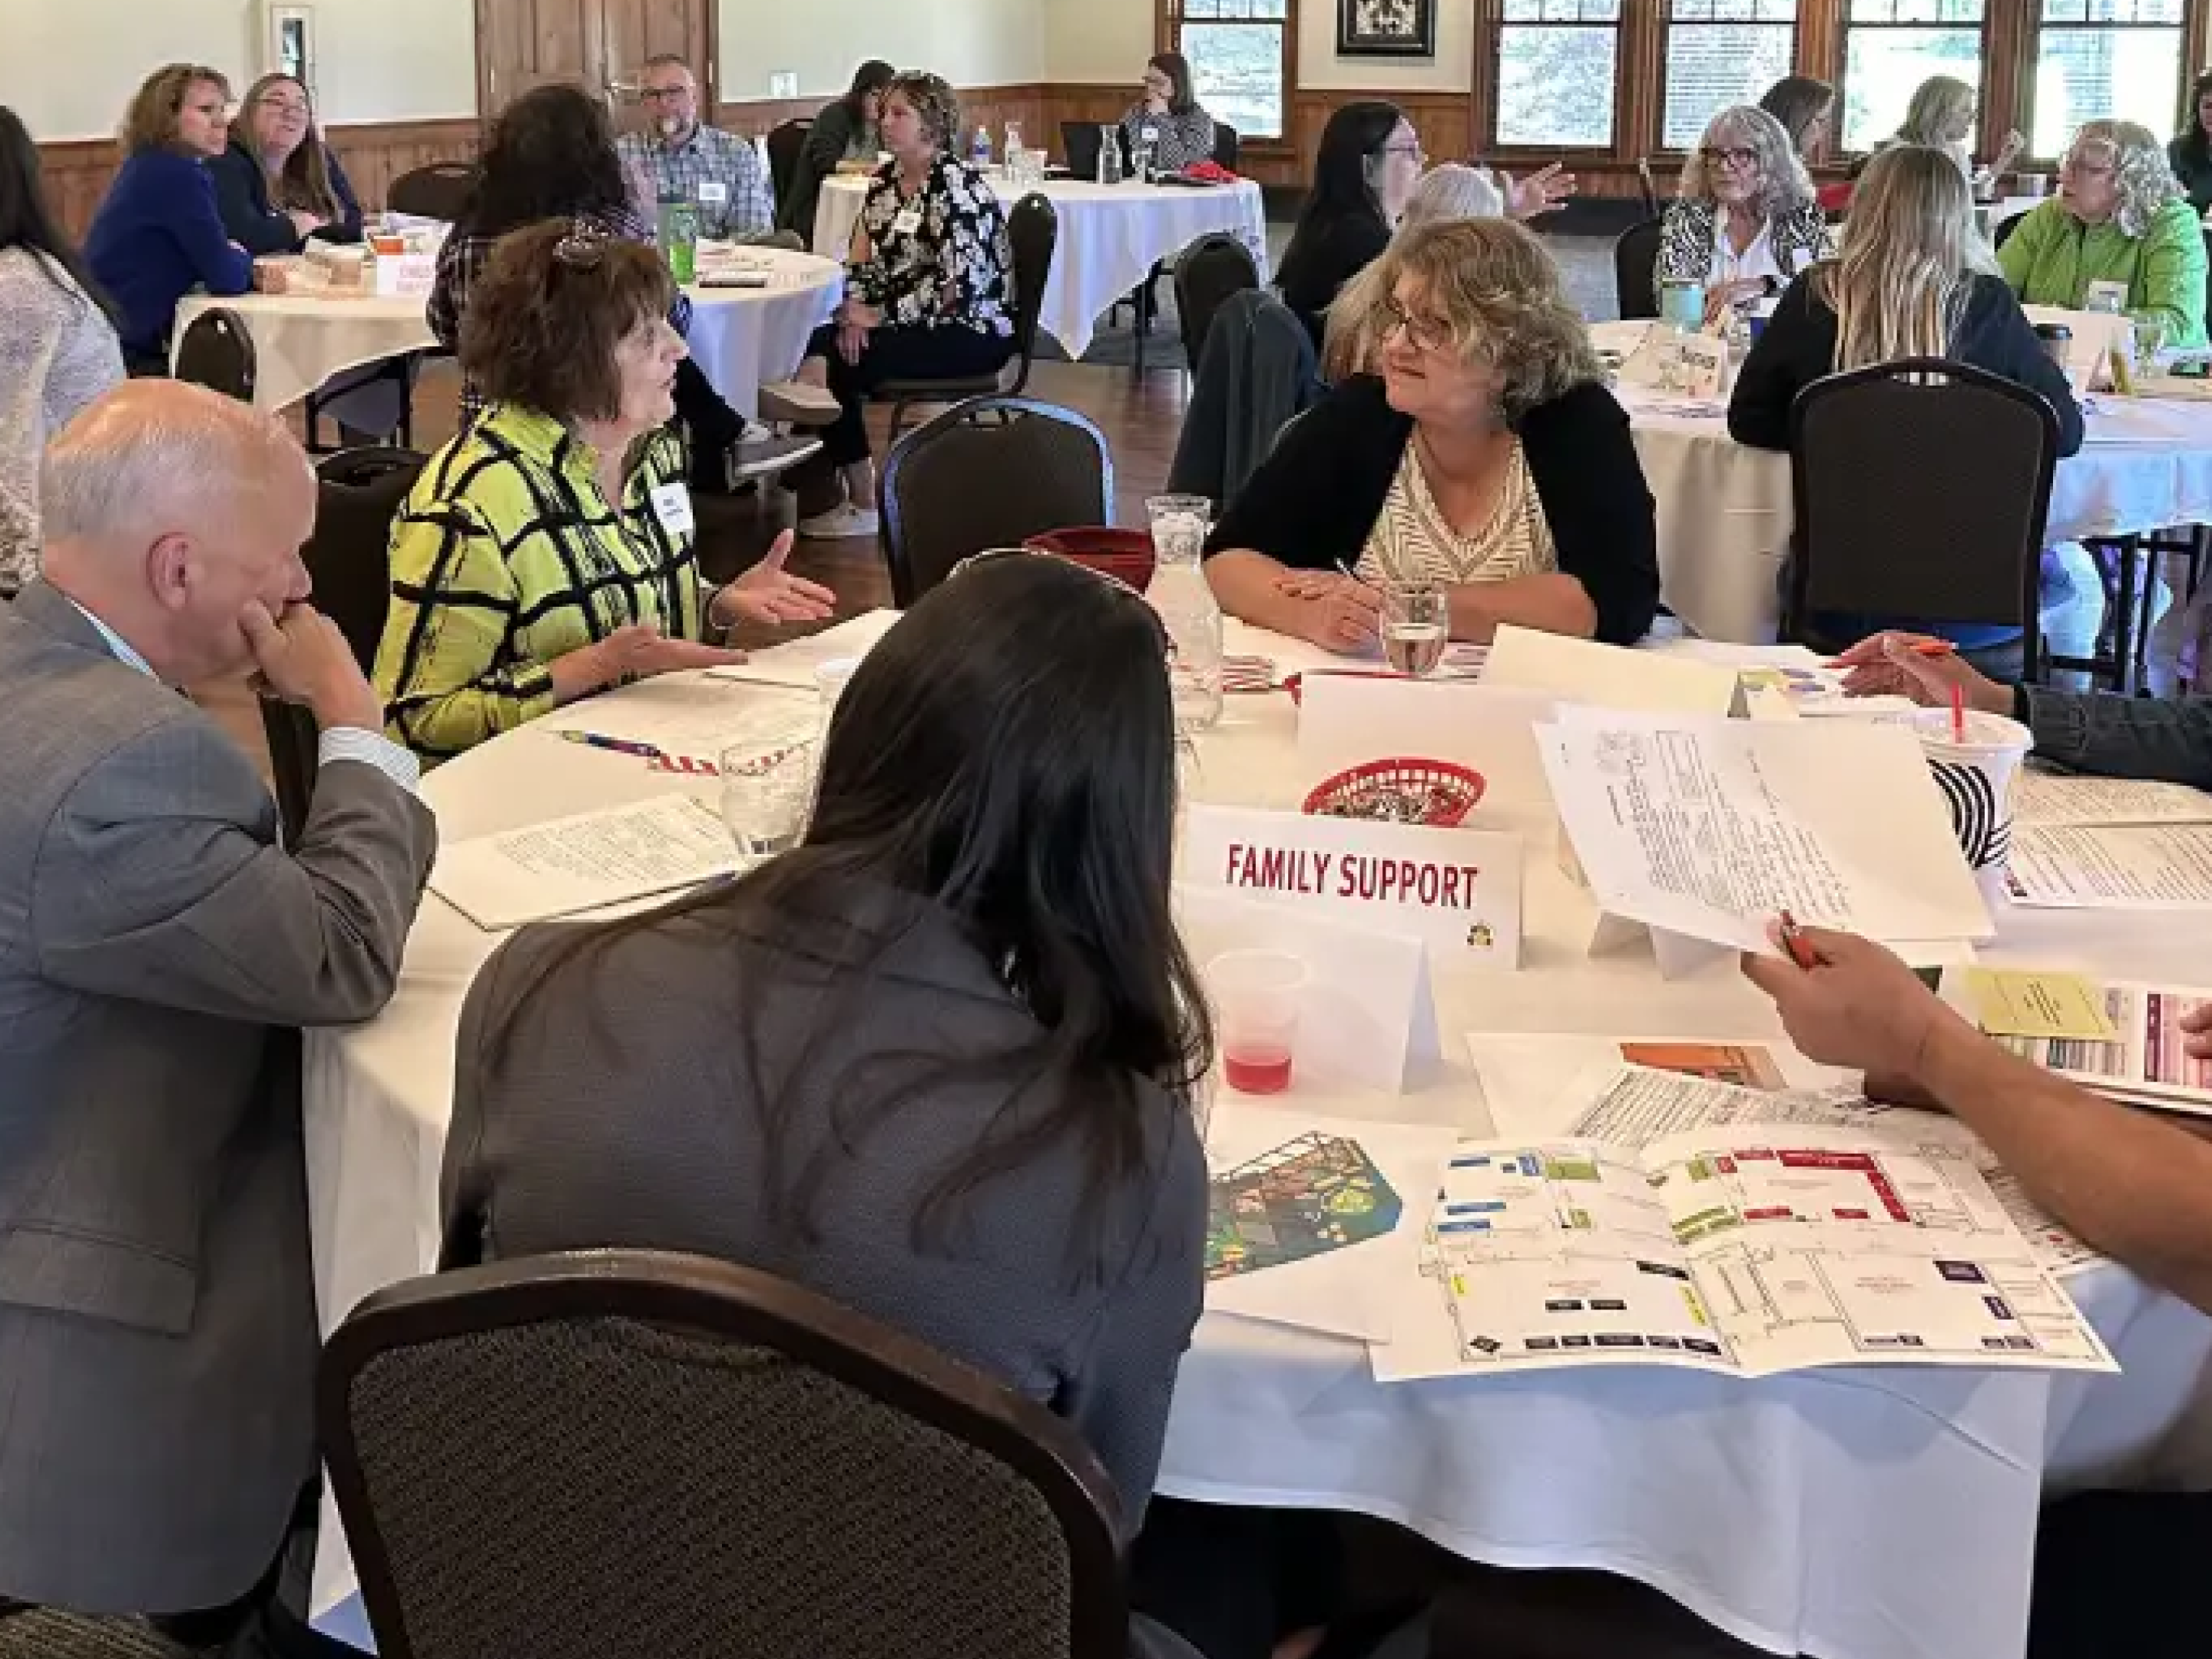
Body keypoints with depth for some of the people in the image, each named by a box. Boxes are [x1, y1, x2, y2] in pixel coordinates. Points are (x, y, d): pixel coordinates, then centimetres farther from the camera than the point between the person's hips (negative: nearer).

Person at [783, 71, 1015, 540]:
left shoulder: (958, 186, -15)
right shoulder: (884, 181, 12)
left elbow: (958, 285, -23)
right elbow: (861, 261, 13)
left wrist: (880, 317, -18)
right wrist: (855, 311, -9)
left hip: (972, 330, -8)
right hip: (904, 321, 8)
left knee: (836, 362, -21)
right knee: (816, 341, -15)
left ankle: (863, 505, -9)